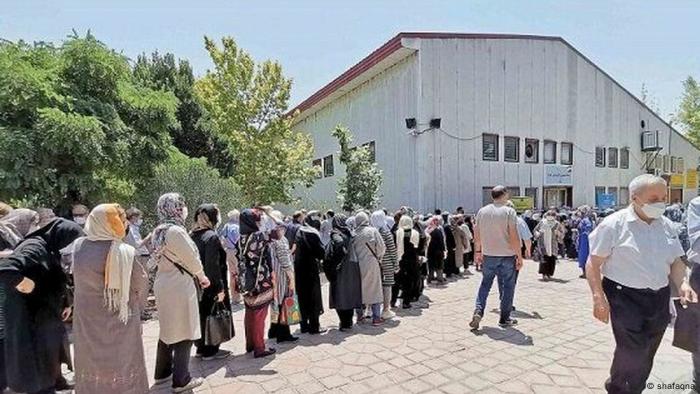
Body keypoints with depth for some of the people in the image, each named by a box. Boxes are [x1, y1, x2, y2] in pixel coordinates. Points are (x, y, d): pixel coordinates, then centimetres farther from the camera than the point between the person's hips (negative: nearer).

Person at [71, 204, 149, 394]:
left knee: (92, 366, 21)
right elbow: (141, 284, -10)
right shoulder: (125, 252, -21)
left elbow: (77, 279, 1)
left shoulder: (78, 246, -11)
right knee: (122, 366, 14)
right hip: (119, 321, -4)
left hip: (87, 321, 4)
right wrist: (134, 307, 7)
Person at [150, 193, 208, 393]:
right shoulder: (175, 231, -20)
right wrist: (202, 277, 4)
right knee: (183, 333, 3)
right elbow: (192, 259, -14)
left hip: (163, 284, 9)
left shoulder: (158, 231, 7)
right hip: (179, 287, -9)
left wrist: (195, 275, 13)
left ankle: (162, 373, 33)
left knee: (167, 330, 20)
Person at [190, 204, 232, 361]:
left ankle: (201, 347, 31)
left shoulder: (192, 236, 5)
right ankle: (210, 351, 16)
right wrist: (220, 288, -19)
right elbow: (213, 265, -23)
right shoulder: (211, 236, -19)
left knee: (201, 316, 18)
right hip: (211, 285, -8)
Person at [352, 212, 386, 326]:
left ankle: (360, 315, 23)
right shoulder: (373, 231, -8)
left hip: (358, 265, 2)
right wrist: (378, 257, 8)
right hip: (372, 264, -1)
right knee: (374, 290, 7)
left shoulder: (353, 234, -5)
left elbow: (351, 250, -2)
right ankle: (376, 317, 8)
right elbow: (381, 247, -8)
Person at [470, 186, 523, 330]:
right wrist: (519, 256, -7)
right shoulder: (509, 211, -9)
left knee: (485, 284, 14)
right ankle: (504, 319, 17)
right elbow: (514, 236, -13)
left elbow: (477, 234, 7)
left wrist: (477, 251, 16)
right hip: (507, 255, -3)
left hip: (488, 255, 4)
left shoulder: (482, 211, 4)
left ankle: (478, 311, 1)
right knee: (508, 286, 9)